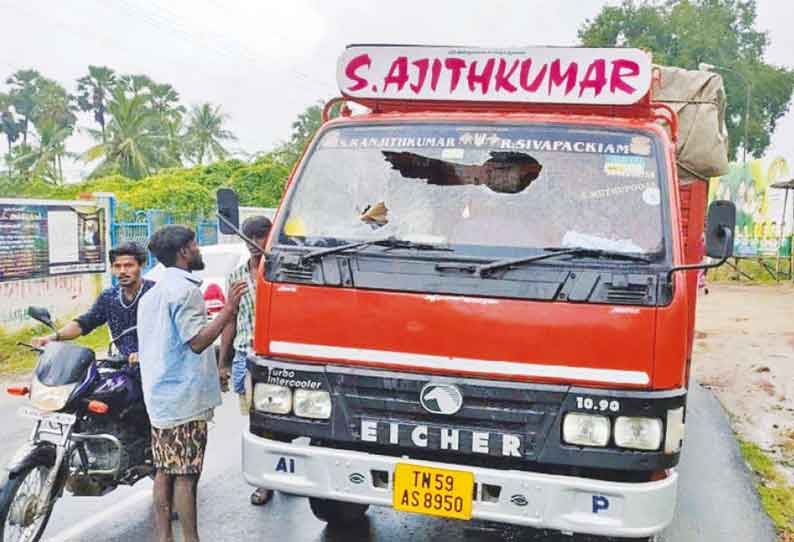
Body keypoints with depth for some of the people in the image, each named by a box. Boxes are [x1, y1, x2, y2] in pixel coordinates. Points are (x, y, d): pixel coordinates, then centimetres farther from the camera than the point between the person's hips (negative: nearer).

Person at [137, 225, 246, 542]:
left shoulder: (152, 293, 17)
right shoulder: (186, 289, -14)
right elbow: (197, 341, -21)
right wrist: (228, 311, -21)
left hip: (159, 397, 9)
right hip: (184, 397, -9)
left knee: (164, 471, 12)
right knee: (186, 476, -3)